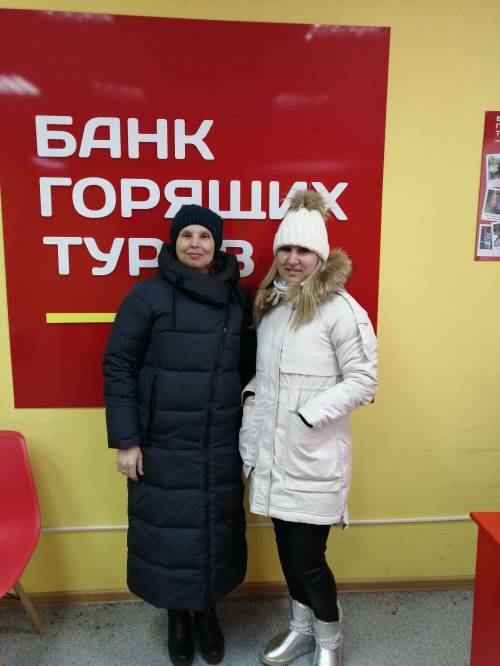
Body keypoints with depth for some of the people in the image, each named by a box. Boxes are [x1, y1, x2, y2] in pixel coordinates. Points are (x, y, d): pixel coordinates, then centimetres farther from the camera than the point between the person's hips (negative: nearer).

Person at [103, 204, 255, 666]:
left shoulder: (237, 299, 3)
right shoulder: (149, 294, -8)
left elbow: (249, 367, 9)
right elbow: (118, 366, -8)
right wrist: (125, 440, -10)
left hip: (221, 446, 3)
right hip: (162, 446, -3)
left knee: (216, 531, 15)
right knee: (169, 532, 11)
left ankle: (208, 611, 41)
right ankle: (177, 616, 38)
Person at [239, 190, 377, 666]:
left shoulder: (340, 309, -13)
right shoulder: (269, 302, 8)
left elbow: (363, 381, -13)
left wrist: (308, 414, -19)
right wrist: (251, 395, 0)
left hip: (313, 457, -6)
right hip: (271, 452, 6)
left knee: (307, 559, 5)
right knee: (287, 549, 19)